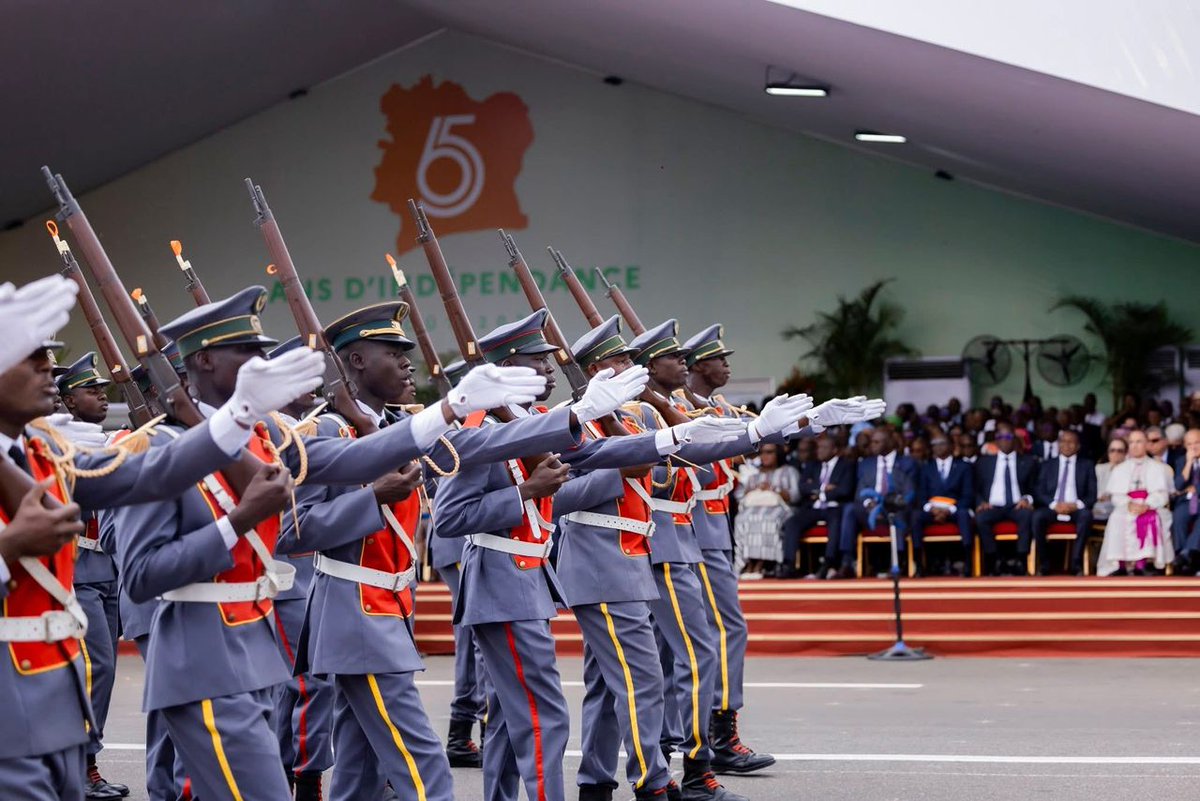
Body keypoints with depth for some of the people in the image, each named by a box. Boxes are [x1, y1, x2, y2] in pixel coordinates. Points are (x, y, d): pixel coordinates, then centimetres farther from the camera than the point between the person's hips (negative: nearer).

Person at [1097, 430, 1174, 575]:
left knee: (1151, 519, -36)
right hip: (1126, 509, 1)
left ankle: (1140, 565, -39)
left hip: (1151, 508, -1)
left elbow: (1161, 494, 4)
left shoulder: (1157, 468, 17)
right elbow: (1116, 495, 9)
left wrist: (1146, 505, -17)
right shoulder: (1119, 469, 22)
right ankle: (1121, 564, -35)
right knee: (1118, 519, -33)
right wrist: (1129, 504, -14)